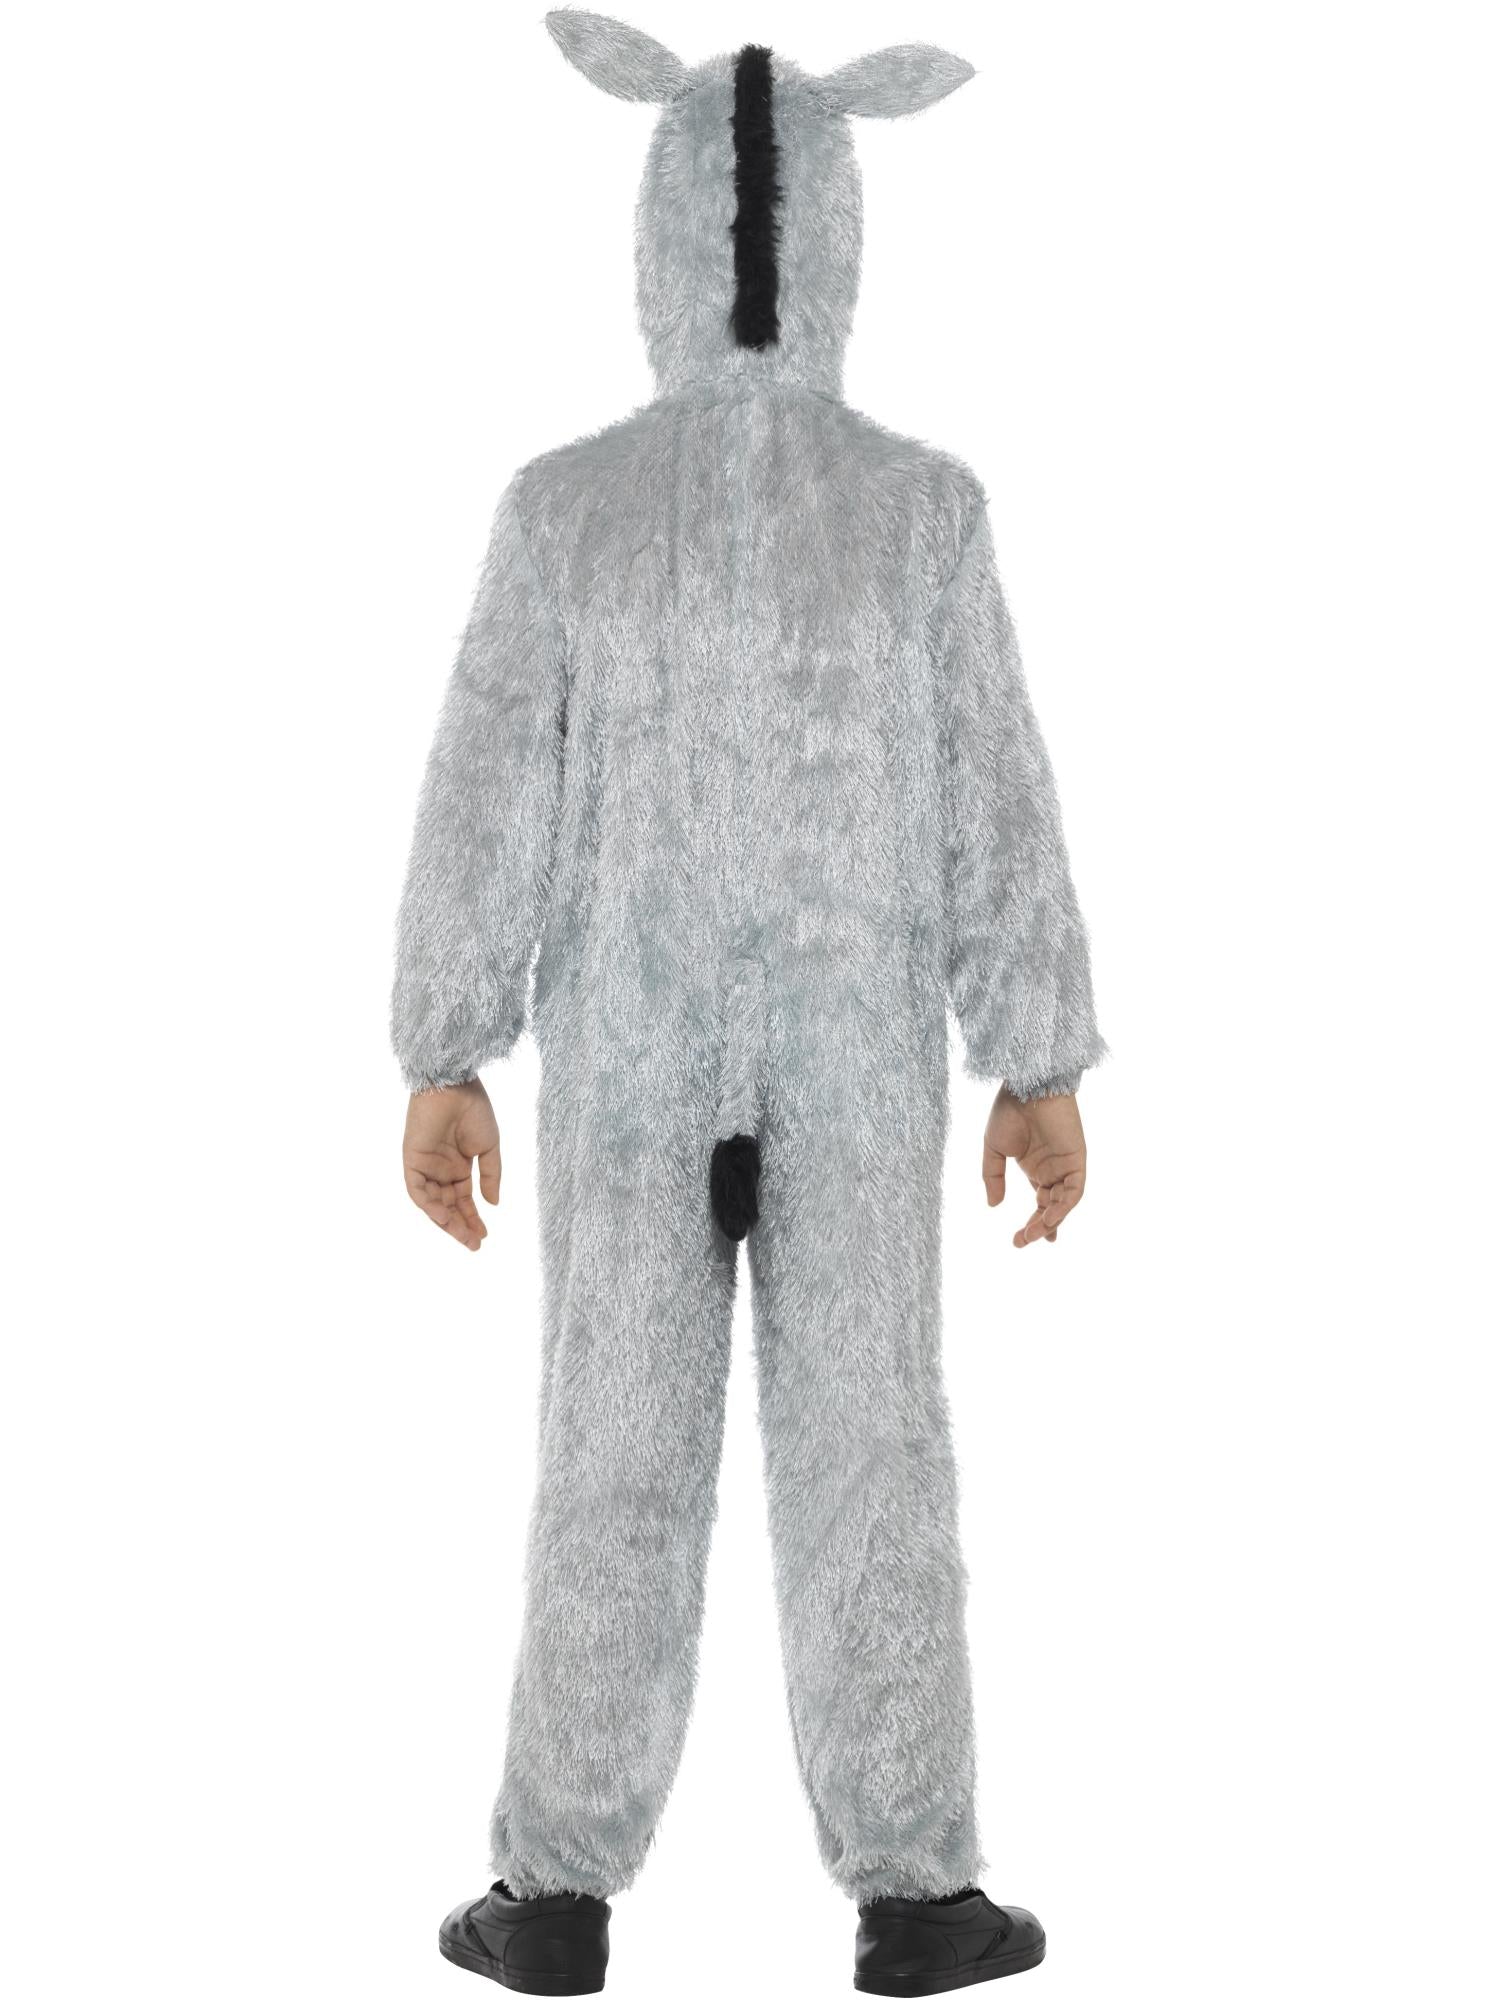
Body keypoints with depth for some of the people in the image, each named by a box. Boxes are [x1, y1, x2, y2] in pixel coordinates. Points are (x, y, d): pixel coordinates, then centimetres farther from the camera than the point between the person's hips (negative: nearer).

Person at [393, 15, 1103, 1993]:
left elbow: (490, 803, -7)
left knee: (619, 1467, 7)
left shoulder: (566, 505, -7)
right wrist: (1046, 1069, 0)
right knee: (869, 1465, 6)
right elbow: (994, 810, -6)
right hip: (853, 1057, 0)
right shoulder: (924, 505, -8)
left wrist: (441, 1065, 0)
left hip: (634, 1054, 1)